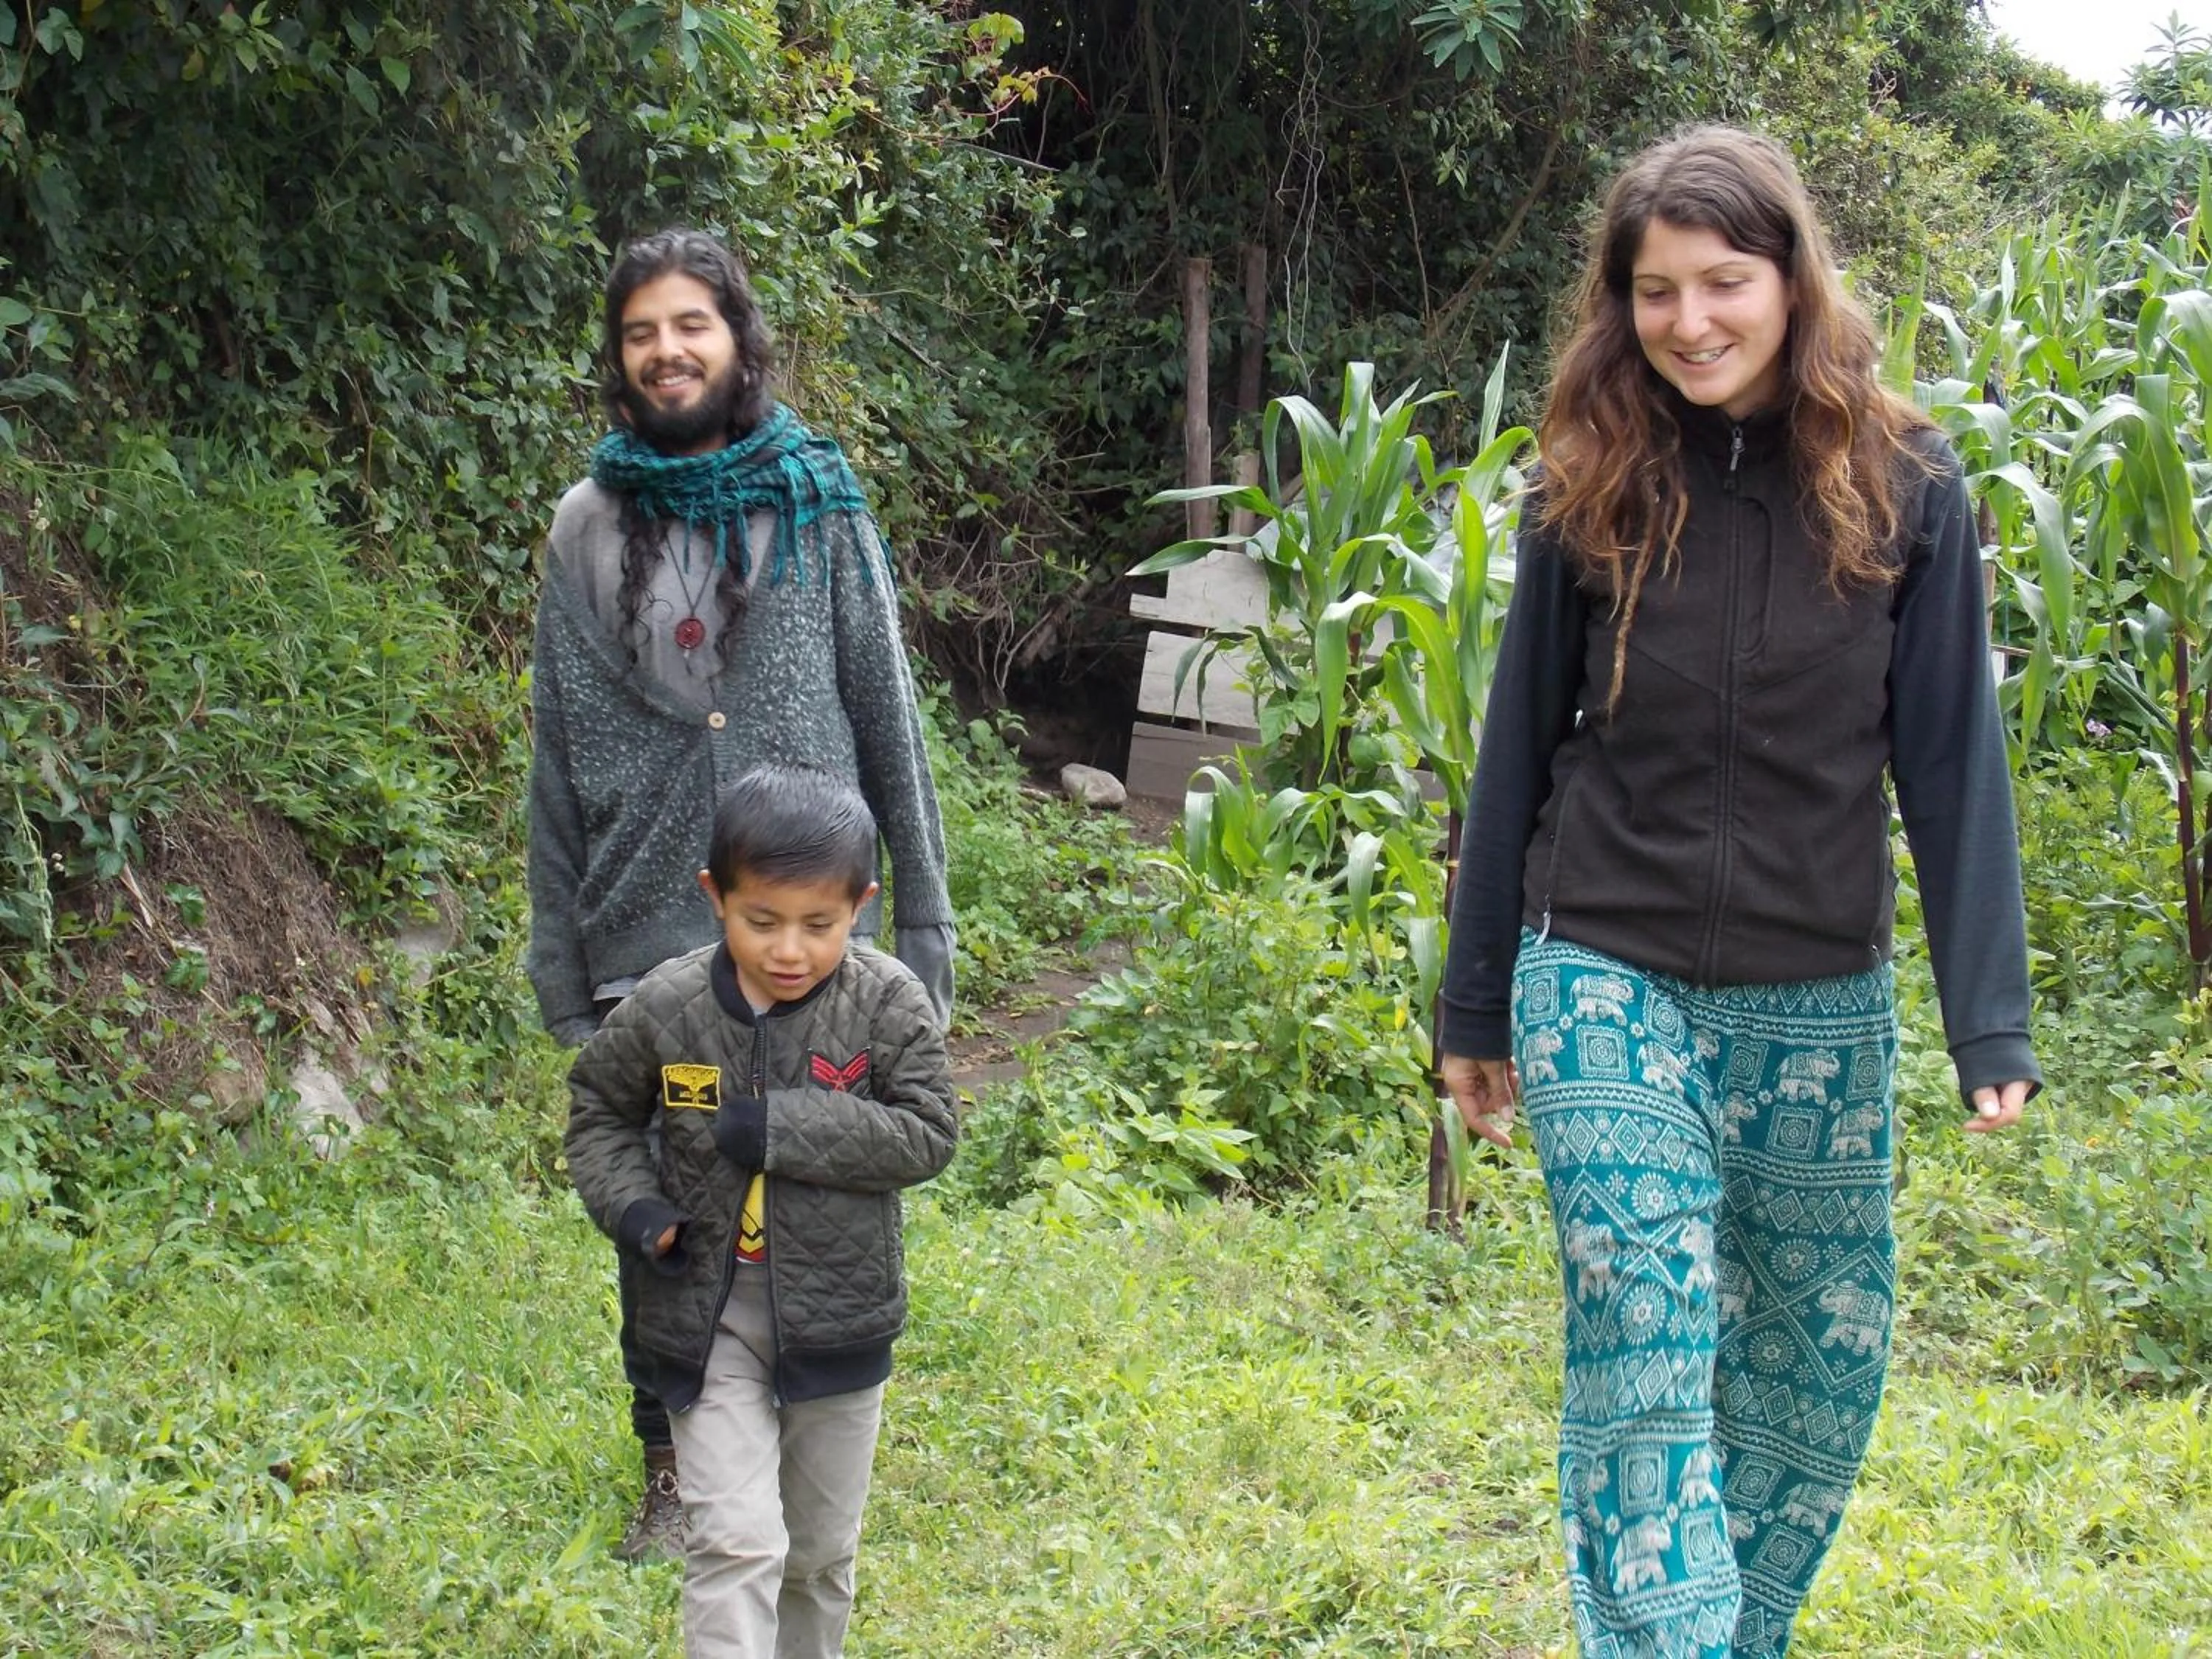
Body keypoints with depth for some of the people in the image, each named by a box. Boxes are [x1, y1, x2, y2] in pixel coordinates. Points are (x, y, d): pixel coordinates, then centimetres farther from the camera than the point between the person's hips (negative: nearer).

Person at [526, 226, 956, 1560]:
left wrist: (923, 926, 0)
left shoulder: (820, 510, 3)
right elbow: (558, 760, 9)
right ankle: (677, 1473, 23)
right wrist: (560, 961, 6)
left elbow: (890, 724, 4)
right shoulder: (590, 528, 7)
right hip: (648, 948, 1)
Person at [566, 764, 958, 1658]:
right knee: (738, 1540, -12)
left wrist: (785, 1127, -24)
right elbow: (599, 1111, 6)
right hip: (708, 1315, -1)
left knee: (822, 1547, 18)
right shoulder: (665, 1007, -9)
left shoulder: (889, 1004, -11)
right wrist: (632, 1205, -12)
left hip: (835, 1315, 1)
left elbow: (926, 1135, -15)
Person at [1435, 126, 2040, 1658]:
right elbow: (1520, 752, 6)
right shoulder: (1592, 491, -1)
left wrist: (1991, 1023, -7)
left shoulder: (1902, 483, -3)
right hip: (1608, 984, -1)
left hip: (1821, 1008, 1)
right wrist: (1476, 1010, 8)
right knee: (1644, 1372, -8)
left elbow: (1952, 764, -2)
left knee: (1826, 1371, 11)